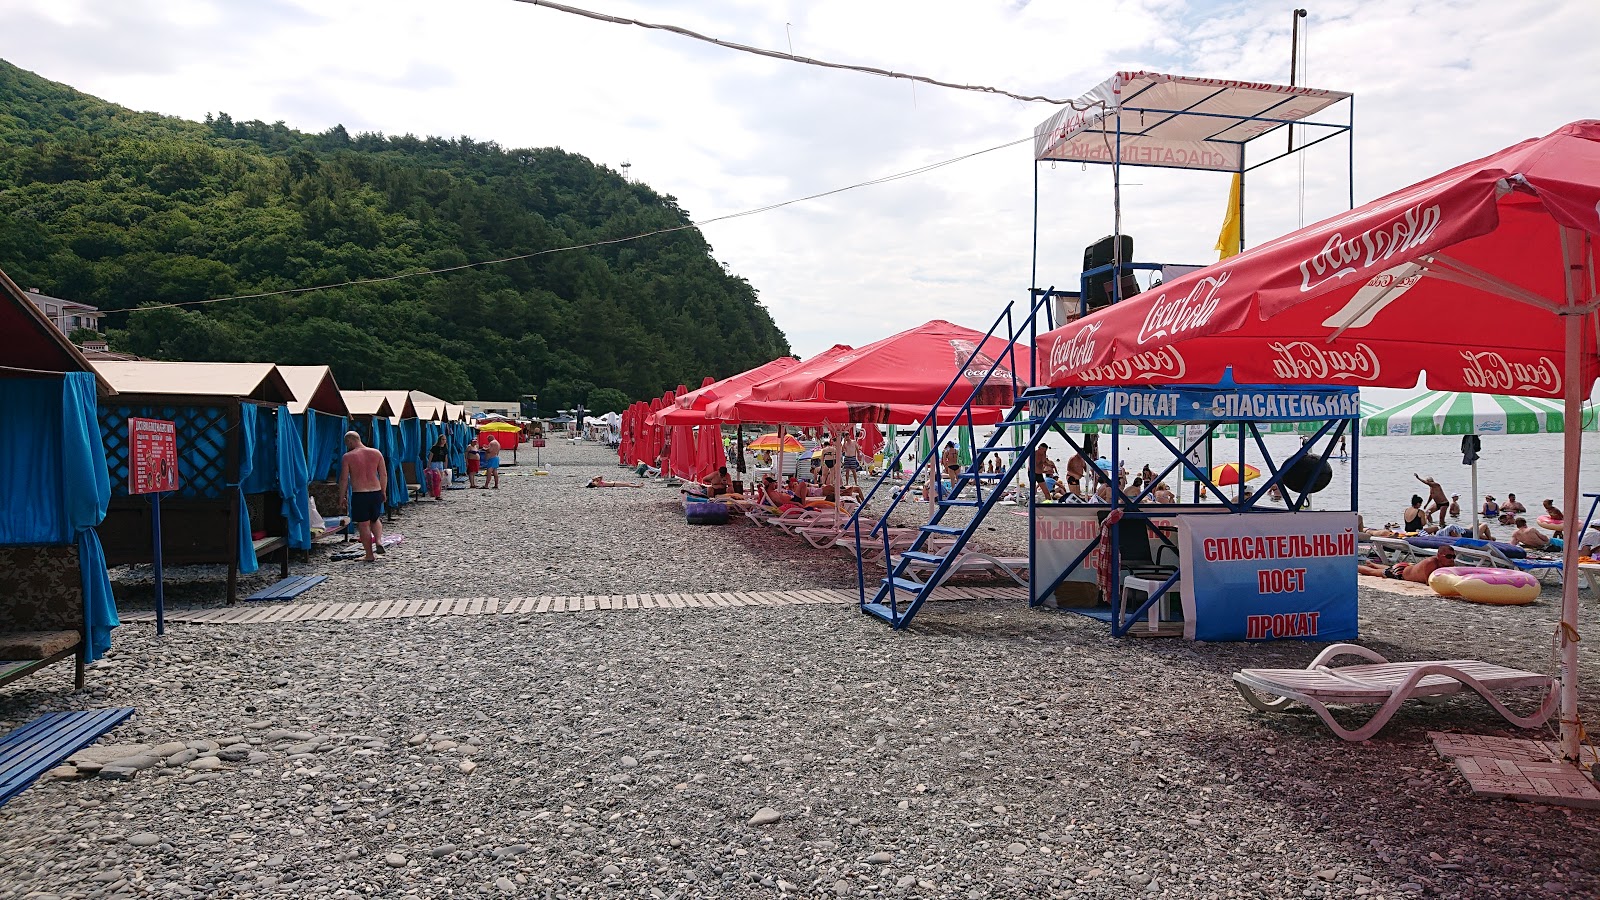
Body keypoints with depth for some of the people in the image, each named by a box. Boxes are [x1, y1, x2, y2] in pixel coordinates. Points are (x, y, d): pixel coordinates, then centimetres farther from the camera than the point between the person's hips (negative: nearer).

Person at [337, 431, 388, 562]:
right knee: (375, 519, 24)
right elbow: (384, 475, 5)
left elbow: (344, 479, -5)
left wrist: (341, 497, 4)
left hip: (359, 494, -4)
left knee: (364, 525, 5)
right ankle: (378, 541, 1)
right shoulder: (376, 453, 3)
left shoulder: (348, 457, -6)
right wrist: (383, 492, 15)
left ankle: (370, 555, 7)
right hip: (376, 492, 4)